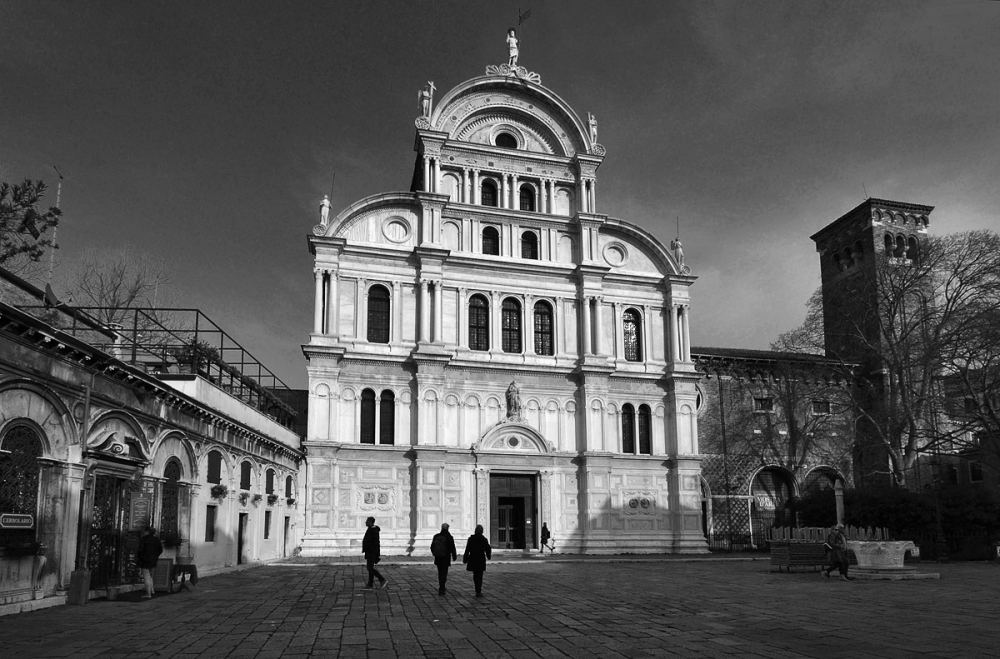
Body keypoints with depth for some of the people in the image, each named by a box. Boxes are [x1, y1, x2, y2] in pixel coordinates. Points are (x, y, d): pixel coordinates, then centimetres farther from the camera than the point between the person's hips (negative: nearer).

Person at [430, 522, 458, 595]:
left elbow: (432, 547, 11)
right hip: (445, 559, -5)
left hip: (438, 558, 5)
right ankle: (441, 589, -9)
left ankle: (441, 587, 29)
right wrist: (454, 556, 4)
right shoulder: (449, 537, -12)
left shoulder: (436, 536, 3)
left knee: (440, 573, 19)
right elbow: (452, 548, -11)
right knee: (444, 573, -1)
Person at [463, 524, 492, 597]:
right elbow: (487, 549, 1)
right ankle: (478, 592, -6)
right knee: (479, 576, 2)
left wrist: (465, 559, 0)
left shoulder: (471, 538, -5)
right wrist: (489, 556, 20)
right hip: (481, 560, -1)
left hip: (472, 559, 1)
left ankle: (477, 590, 21)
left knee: (475, 575, 16)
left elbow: (467, 549, -6)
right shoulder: (484, 539, -5)